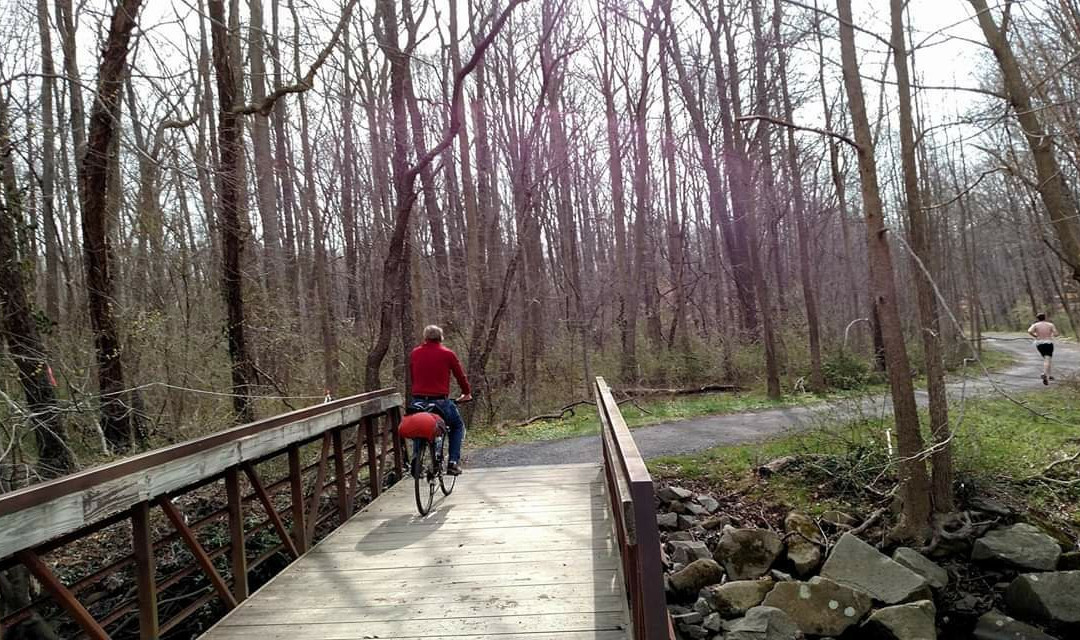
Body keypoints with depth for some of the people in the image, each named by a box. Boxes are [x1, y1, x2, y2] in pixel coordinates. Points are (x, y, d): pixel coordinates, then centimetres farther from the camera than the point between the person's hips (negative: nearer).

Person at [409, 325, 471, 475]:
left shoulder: (414, 354, 8)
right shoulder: (448, 354, 0)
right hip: (440, 401, -3)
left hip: (418, 401, 3)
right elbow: (460, 376, 8)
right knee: (457, 426, 21)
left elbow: (412, 377, 17)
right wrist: (466, 393, 25)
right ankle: (453, 462, 9)